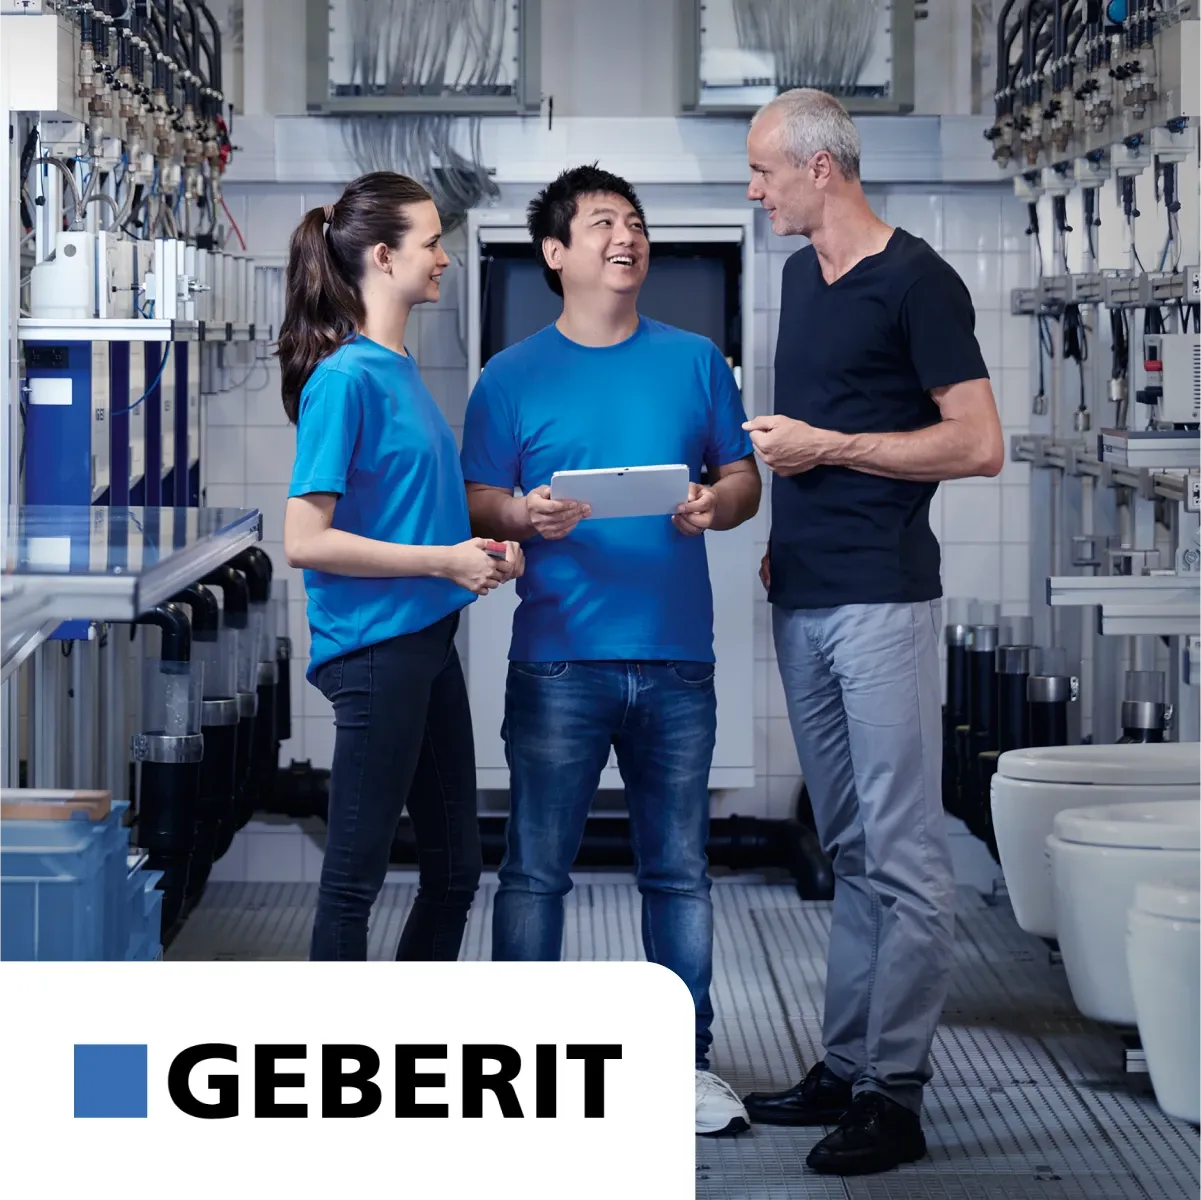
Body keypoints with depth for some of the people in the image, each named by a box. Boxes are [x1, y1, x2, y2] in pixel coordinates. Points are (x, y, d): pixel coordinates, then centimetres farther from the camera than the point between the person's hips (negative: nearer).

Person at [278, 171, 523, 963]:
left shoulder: (402, 368, 11)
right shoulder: (345, 378, -15)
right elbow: (305, 540, -20)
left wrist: (479, 549, 5)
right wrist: (442, 561, -17)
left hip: (427, 638, 9)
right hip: (373, 646, -9)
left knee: (457, 866, 15)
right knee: (357, 874, 0)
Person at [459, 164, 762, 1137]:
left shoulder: (695, 361, 11)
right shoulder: (513, 377, 5)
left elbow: (746, 478, 12)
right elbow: (472, 502, 3)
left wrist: (717, 504, -10)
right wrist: (524, 516, -18)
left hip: (677, 658, 2)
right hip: (559, 659, -2)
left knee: (679, 867, 7)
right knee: (537, 866, 0)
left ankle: (687, 1060, 15)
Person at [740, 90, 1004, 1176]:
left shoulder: (916, 282, -9)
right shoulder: (802, 277, 16)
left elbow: (978, 445, -13)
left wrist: (831, 447, -13)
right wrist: (783, 532, 13)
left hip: (881, 596, -9)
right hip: (803, 596, 9)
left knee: (903, 851, -6)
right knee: (850, 847, 12)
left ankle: (895, 1095, -5)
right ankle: (846, 1067, 18)